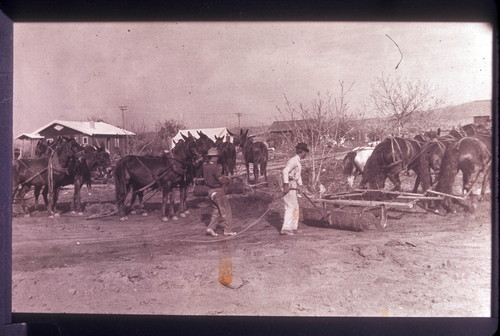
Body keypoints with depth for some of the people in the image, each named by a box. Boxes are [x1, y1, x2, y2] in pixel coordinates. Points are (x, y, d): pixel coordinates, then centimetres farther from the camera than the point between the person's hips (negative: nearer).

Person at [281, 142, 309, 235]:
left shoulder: (298, 161, 17)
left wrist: (300, 185, 19)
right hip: (289, 185, -10)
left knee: (295, 206, 16)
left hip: (293, 186, 10)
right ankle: (286, 228, -11)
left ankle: (293, 226, 27)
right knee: (291, 207, -11)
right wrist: (286, 185, -30)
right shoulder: (293, 160, -15)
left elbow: (298, 175, 26)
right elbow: (285, 171, -27)